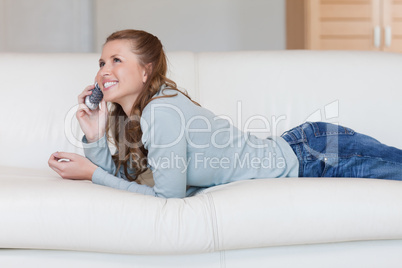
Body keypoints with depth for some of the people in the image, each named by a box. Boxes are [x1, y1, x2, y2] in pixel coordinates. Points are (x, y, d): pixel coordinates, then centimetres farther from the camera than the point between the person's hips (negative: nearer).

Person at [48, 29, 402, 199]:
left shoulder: (162, 111, -25)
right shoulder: (128, 117, 2)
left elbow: (168, 195, -21)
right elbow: (121, 175, 6)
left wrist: (93, 173, -17)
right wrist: (95, 138, -9)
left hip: (314, 153, -7)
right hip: (297, 151, 7)